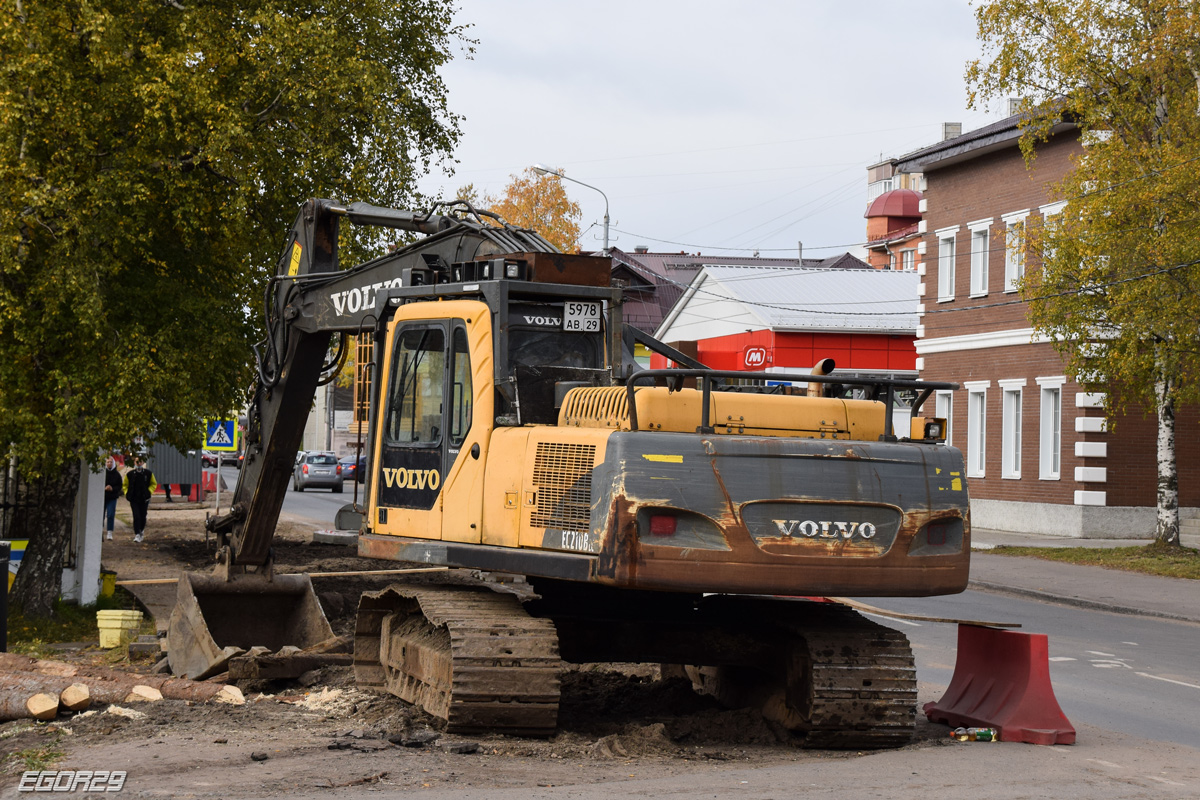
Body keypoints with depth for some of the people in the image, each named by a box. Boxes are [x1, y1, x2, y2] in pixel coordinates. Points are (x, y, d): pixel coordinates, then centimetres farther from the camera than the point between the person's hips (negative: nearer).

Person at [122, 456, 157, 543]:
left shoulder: (148, 474, 1)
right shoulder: (130, 474, 1)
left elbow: (154, 484, 14)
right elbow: (125, 485, 15)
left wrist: (149, 491, -1)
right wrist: (127, 493, 0)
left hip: (144, 499, 1)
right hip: (134, 499, -1)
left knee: (143, 517, 9)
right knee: (136, 516, -11)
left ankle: (141, 530, 35)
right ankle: (137, 535, -10)